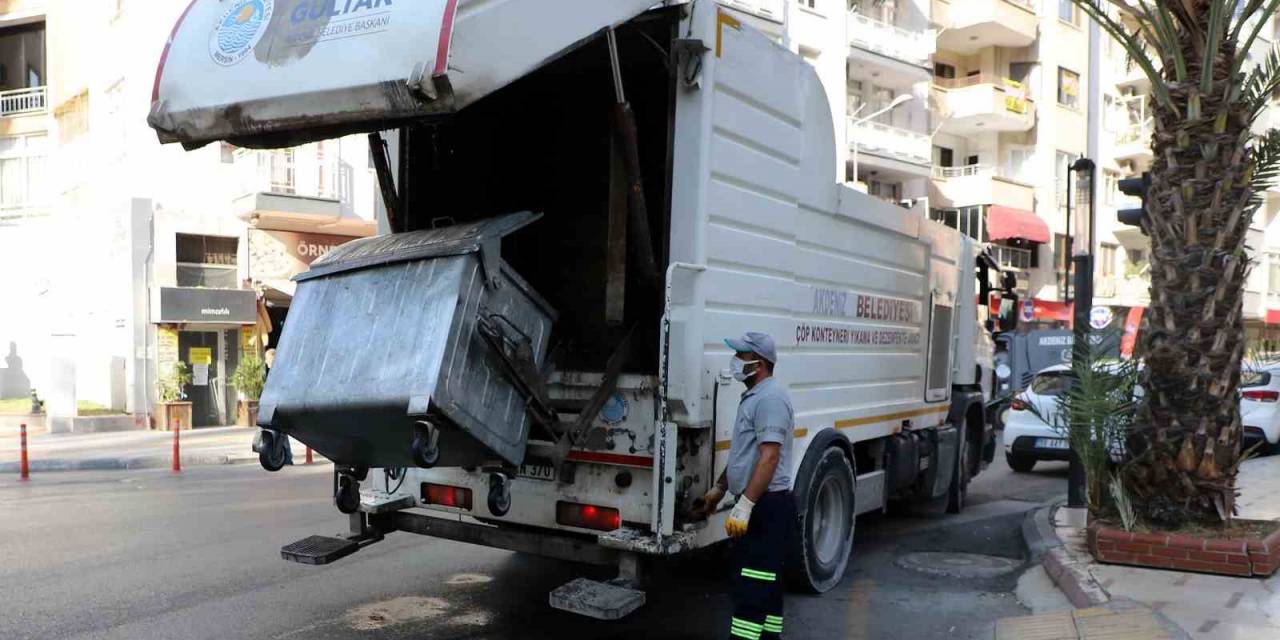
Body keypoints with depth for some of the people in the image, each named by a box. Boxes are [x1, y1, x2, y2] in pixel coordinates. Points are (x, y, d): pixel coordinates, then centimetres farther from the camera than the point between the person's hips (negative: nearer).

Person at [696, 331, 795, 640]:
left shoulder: (770, 397, -17)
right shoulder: (754, 396, 16)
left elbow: (770, 456, -25)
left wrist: (744, 505, -27)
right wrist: (717, 491, 27)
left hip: (767, 507, -11)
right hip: (758, 507, 11)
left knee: (751, 591, -10)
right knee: (764, 586, 16)